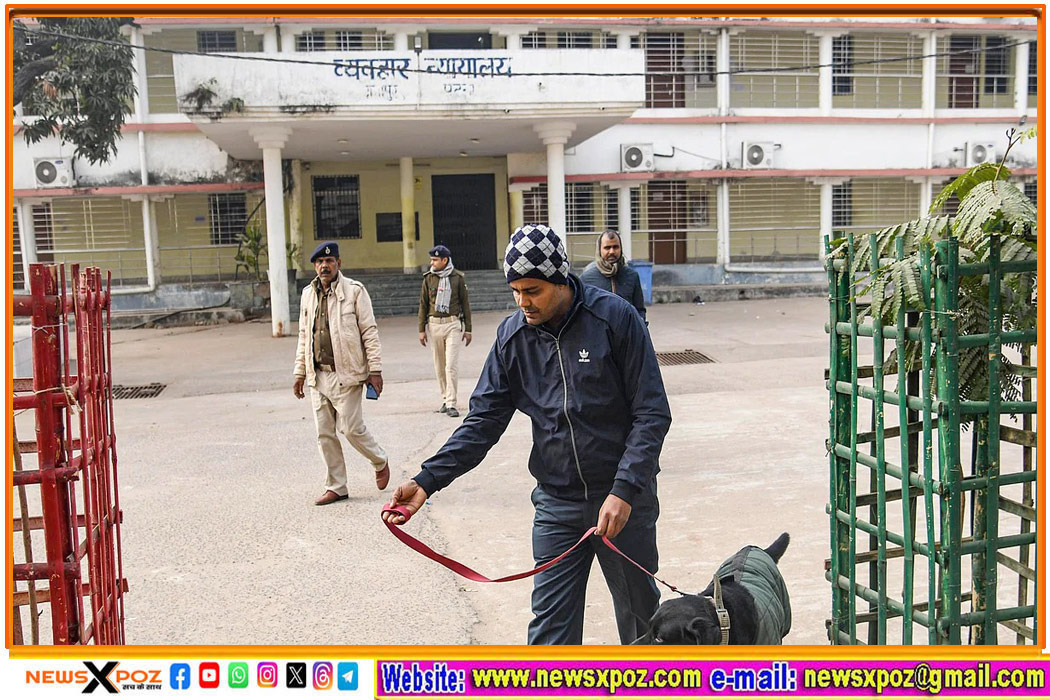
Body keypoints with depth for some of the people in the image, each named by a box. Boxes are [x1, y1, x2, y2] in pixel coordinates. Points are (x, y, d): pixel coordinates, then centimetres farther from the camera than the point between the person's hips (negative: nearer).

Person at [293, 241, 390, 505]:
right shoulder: (308, 294, 12)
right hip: (318, 376, 5)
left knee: (351, 428, -6)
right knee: (325, 434, 7)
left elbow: (370, 332, -5)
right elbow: (304, 337, 18)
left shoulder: (354, 290, -3)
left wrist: (375, 370, -10)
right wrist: (300, 374, 14)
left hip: (346, 374, -5)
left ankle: (380, 462, 23)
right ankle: (335, 487, 19)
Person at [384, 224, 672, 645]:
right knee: (551, 625, 3)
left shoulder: (614, 318, -13)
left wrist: (625, 490, -21)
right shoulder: (513, 335, -2)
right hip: (556, 503, 3)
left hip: (624, 498, -2)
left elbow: (652, 413, -12)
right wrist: (427, 480, -12)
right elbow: (483, 420, 0)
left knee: (640, 613, 16)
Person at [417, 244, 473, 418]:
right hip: (434, 324, 3)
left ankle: (451, 404, -9)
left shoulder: (458, 277, 0)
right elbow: (423, 304, 9)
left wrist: (467, 329, 3)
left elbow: (465, 303, 5)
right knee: (439, 366, 7)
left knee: (451, 366, -10)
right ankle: (445, 399, 19)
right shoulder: (428, 278, 5)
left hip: (453, 324, -3)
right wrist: (421, 330, 5)